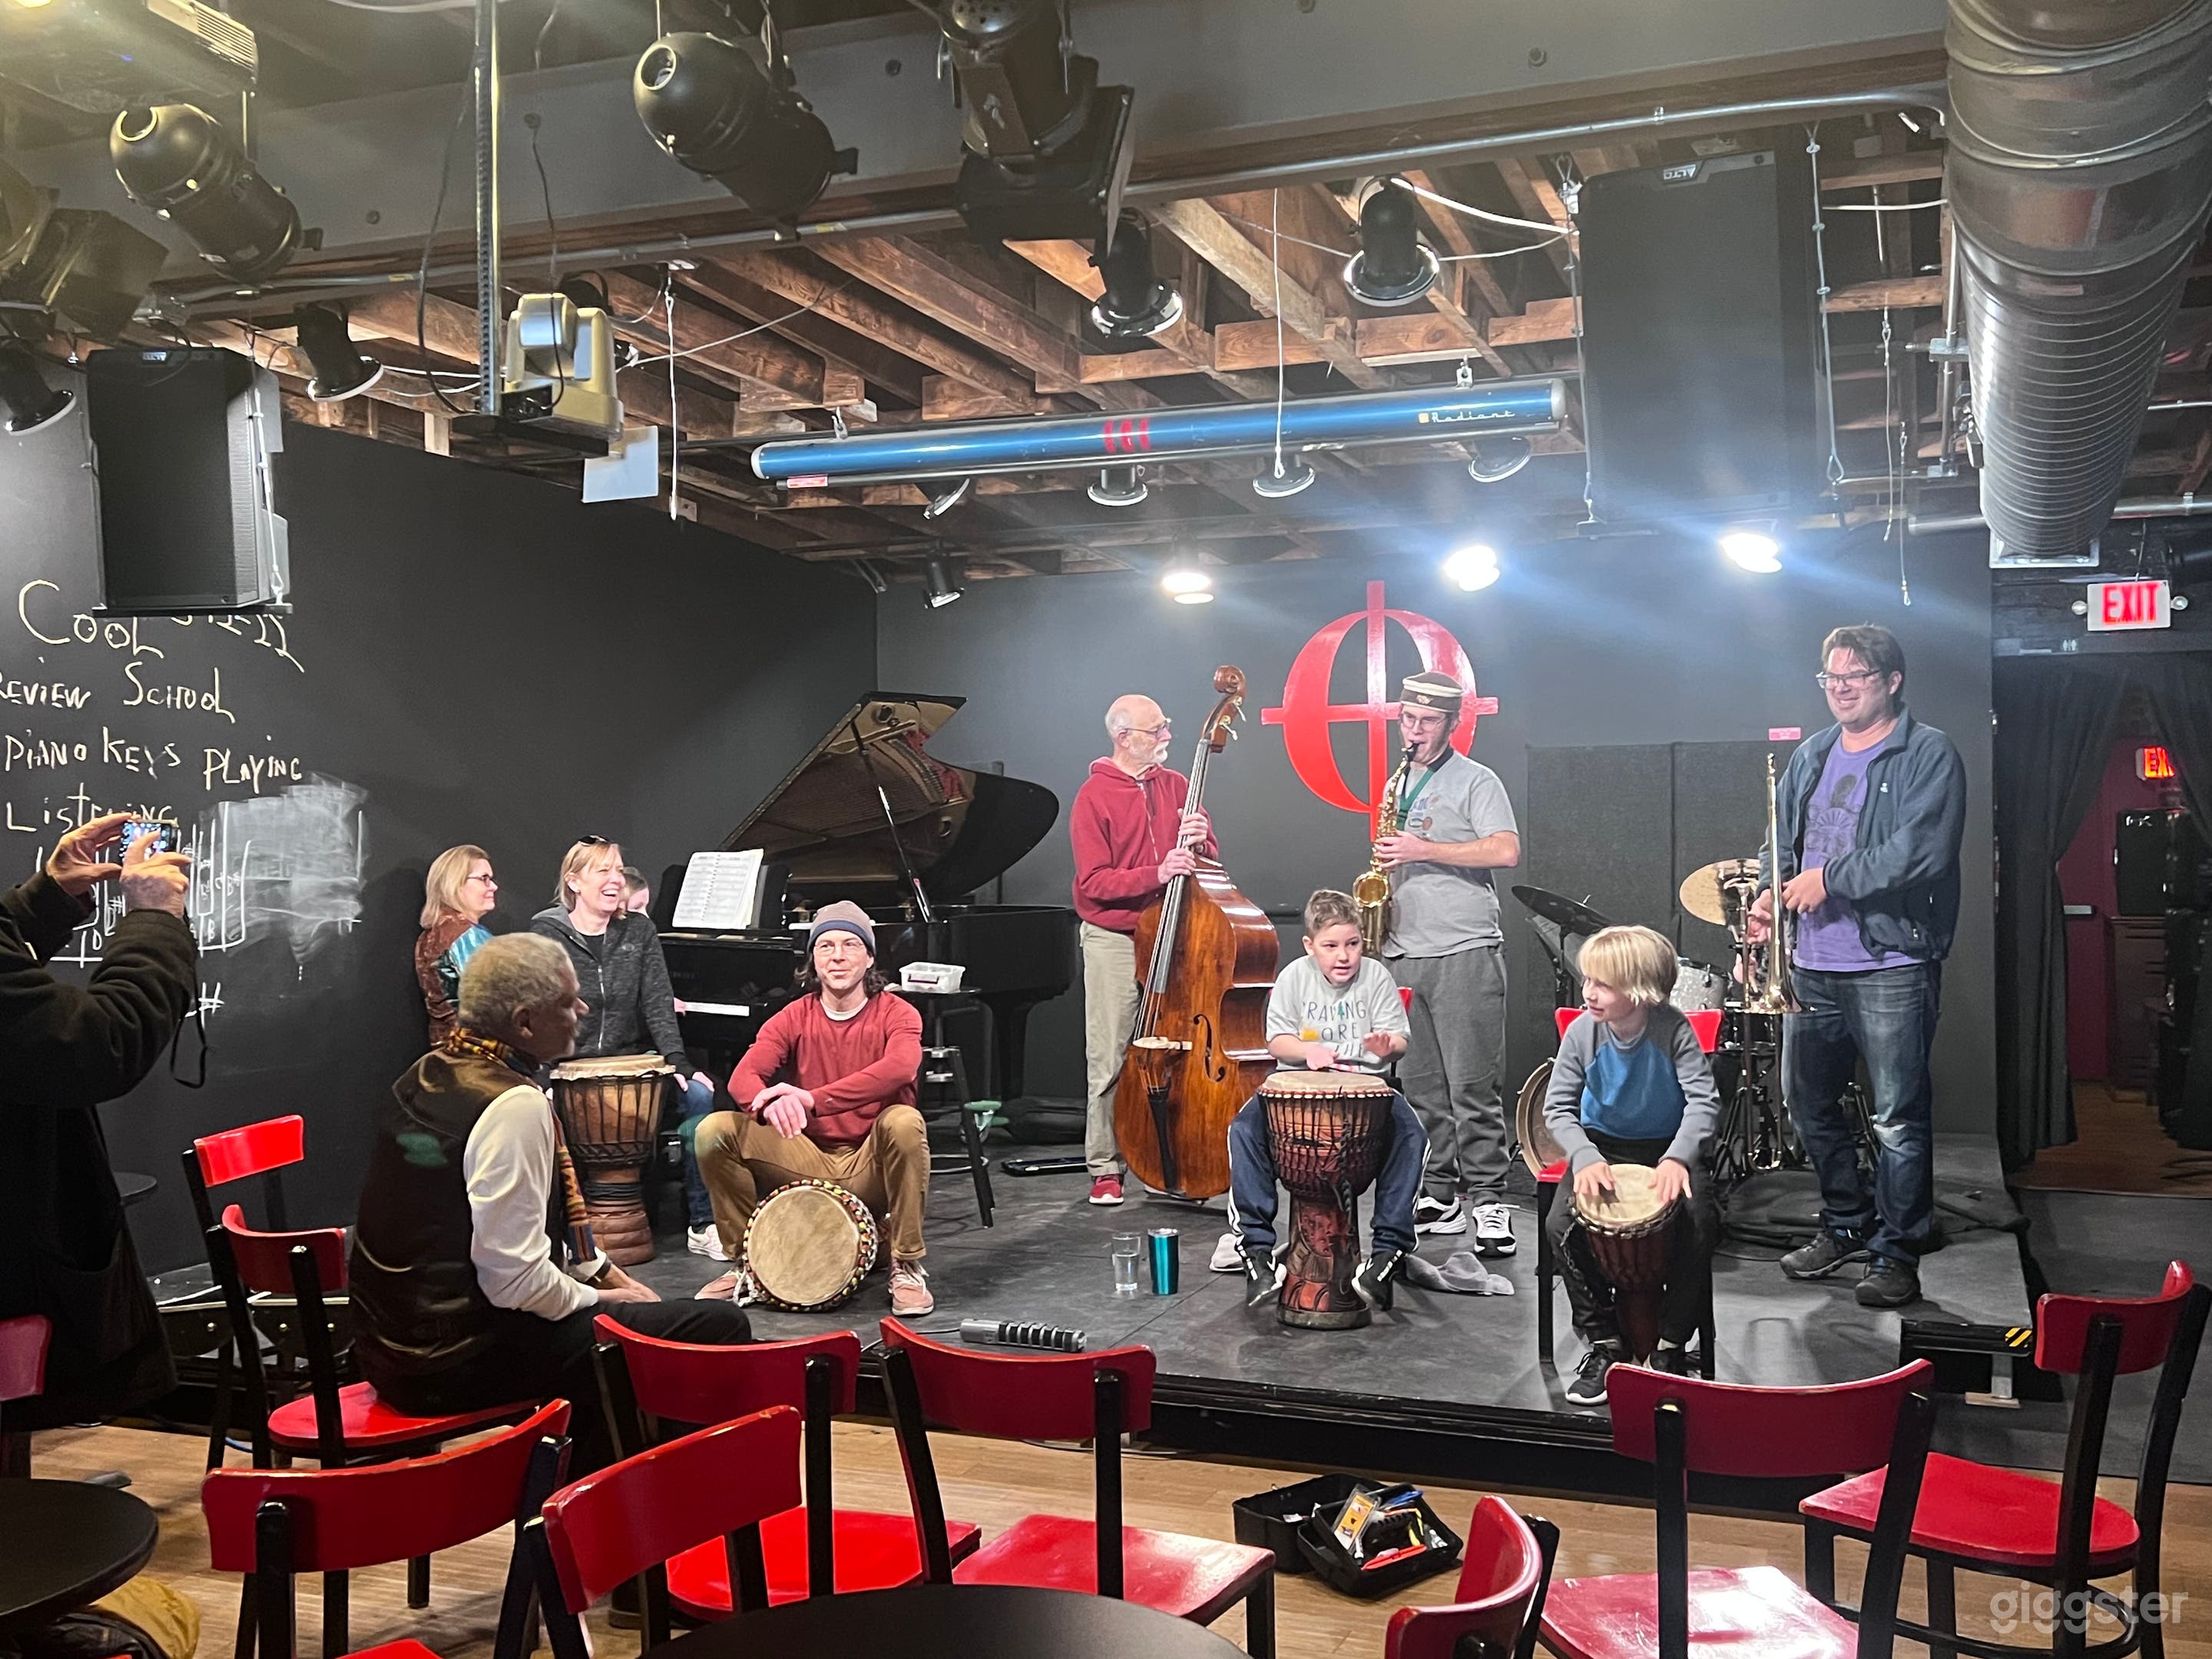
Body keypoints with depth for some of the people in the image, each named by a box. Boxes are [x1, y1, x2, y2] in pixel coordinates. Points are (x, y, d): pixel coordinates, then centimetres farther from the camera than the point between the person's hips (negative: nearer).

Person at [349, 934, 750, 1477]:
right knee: (720, 1331, -13)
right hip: (461, 1362, -10)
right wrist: (597, 1297, -7)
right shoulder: (515, 1106, -21)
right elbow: (513, 1278, -24)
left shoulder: (426, 1075, 9)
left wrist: (603, 1273, 16)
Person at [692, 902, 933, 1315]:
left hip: (871, 1169, -3)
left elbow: (900, 1068, -29)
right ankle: (745, 1261, 2)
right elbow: (743, 1076, -12)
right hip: (810, 1163, 3)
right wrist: (769, 1104, -38)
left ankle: (908, 1267, -18)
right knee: (715, 1131, -16)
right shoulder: (793, 1017, 4)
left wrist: (811, 1099, -40)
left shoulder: (897, 1014, -6)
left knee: (904, 1122, -35)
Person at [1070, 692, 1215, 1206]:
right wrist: (1157, 873, -23)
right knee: (1109, 1059, -1)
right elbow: (1094, 882, -12)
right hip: (1114, 940, -4)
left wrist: (1198, 842, -11)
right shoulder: (1094, 796, -5)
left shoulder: (1176, 785, 10)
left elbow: (1208, 863, 12)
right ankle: (1105, 1168, 9)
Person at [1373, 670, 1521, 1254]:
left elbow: (1506, 851, -15)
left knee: (1472, 1086, -7)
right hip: (1405, 954, 7)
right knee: (1420, 1087, 7)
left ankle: (1488, 1201, -3)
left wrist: (1424, 850, -16)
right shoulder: (1399, 785, 19)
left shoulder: (1476, 781, -1)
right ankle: (1440, 1196, 14)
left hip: (1464, 953, -6)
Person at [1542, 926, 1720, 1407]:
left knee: (1699, 1221, -28)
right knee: (1561, 1223, -22)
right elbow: (1558, 1107, -10)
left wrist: (1678, 1158, -36)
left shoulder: (1673, 1030, -19)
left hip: (1668, 1146, -2)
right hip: (1603, 1145, 2)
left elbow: (1704, 1100, -20)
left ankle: (1671, 1345, -6)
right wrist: (1584, 1158, -27)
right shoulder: (1582, 1032, -13)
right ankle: (1604, 1342, -4)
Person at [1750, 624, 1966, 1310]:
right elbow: (1783, 838, 21)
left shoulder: (1929, 755, -6)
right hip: (1814, 965, 7)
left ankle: (1898, 1253, 8)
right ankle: (1847, 1226, 33)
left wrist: (1829, 878, -15)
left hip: (1892, 965, -7)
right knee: (1808, 1101, 16)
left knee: (1899, 1118, -3)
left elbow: (1921, 849, -18)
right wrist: (1771, 891, 1)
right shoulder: (1812, 756, 15)